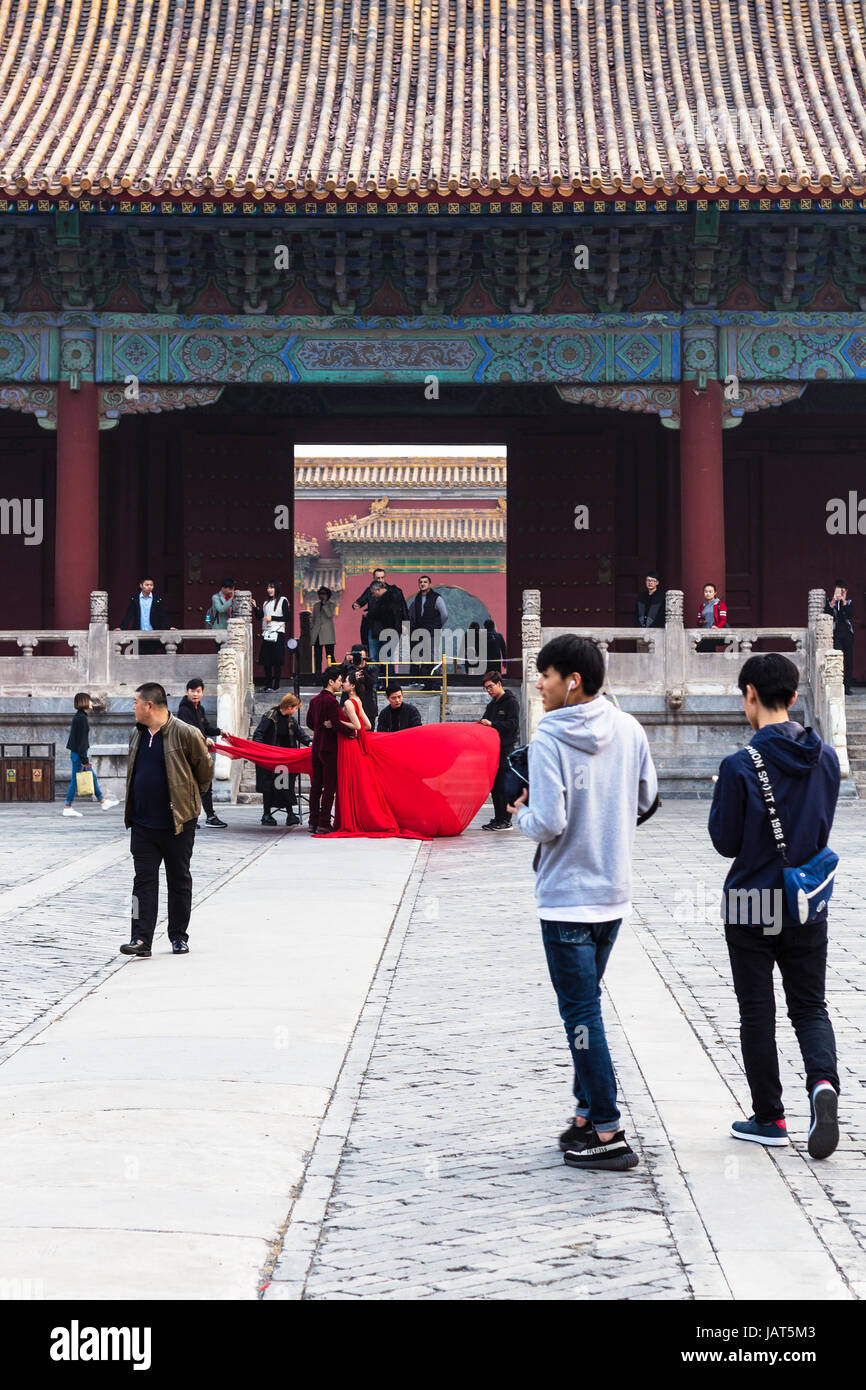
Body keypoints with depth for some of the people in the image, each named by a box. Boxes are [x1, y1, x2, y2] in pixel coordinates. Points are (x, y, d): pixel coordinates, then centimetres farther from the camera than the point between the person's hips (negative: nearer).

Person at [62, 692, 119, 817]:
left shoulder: (78, 716, 12)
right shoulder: (81, 718, -18)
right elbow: (82, 740, -21)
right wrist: (85, 760, -20)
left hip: (75, 753, 10)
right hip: (79, 754, -10)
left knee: (93, 777, 15)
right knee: (75, 780, -2)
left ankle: (103, 802, 22)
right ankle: (67, 809, 4)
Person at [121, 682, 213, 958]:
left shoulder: (185, 734, -12)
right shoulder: (137, 734, 9)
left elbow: (204, 771, -1)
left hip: (178, 822, -5)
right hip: (143, 824, 5)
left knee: (179, 879, 7)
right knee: (144, 879, -1)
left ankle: (179, 936, 18)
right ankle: (141, 939, -4)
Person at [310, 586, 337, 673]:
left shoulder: (331, 604, 4)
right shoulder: (316, 605, 17)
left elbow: (330, 615, -15)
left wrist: (324, 603, -12)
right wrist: (310, 629, 14)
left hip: (327, 634, -4)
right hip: (317, 634, 4)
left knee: (329, 655, -8)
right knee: (317, 656, 2)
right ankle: (317, 673, 4)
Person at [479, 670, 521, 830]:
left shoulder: (511, 703, -5)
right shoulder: (492, 705, 19)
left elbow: (512, 724, -15)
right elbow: (486, 719, 16)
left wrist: (492, 724, -22)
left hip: (506, 749, -8)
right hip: (493, 748, 8)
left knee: (503, 785, -8)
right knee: (495, 785, 8)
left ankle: (505, 820, -6)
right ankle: (498, 818, 13)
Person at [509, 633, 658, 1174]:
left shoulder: (550, 739, -18)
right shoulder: (629, 730, 2)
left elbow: (548, 824, -22)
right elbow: (646, 799, 12)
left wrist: (521, 814, -2)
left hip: (567, 896, -7)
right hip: (615, 891, 7)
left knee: (581, 1012, -2)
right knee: (586, 1004, 19)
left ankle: (608, 1134, -1)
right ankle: (588, 1112, 23)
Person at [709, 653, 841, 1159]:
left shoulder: (741, 766, -17)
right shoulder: (826, 757, -1)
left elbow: (726, 842, -9)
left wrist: (721, 797, 5)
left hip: (751, 908, -4)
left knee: (758, 1015, 8)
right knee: (810, 1007, 13)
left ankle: (770, 1119, 14)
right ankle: (823, 1081, -14)